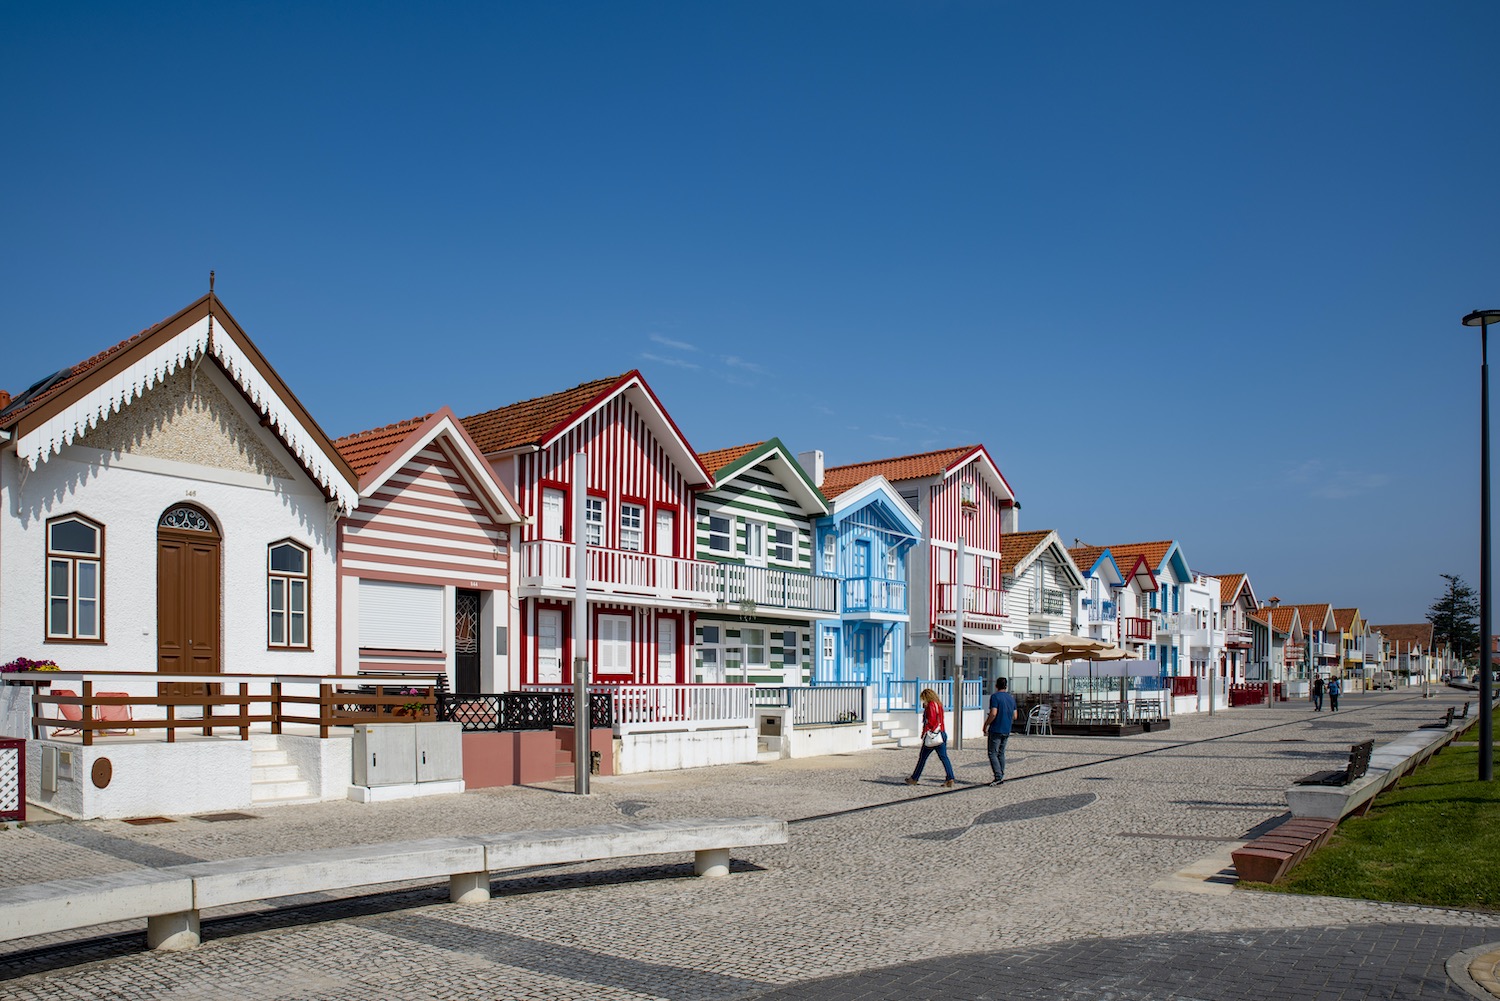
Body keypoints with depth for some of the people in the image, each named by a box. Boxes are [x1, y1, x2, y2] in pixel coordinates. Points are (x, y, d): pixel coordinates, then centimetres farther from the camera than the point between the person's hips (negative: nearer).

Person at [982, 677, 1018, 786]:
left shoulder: (995, 696, -11)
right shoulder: (1011, 698, 11)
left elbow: (993, 713, -20)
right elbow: (1015, 716, 13)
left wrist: (985, 725, -9)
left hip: (996, 730, -7)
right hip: (1007, 730, 7)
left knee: (993, 754, -4)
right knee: (1001, 754, 14)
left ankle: (998, 776, -13)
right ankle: (1001, 776, 14)